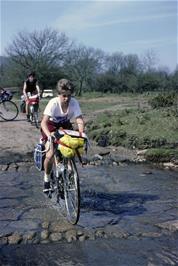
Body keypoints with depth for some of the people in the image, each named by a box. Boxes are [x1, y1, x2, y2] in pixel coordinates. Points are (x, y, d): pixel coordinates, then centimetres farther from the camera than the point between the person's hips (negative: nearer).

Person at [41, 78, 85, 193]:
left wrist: (82, 133, -47)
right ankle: (47, 178, 9)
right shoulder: (53, 103, -31)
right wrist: (49, 134, -56)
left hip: (65, 125, 3)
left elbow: (79, 120, -28)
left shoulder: (74, 102, -24)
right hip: (51, 126, -3)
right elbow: (44, 122, -38)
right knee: (50, 155, -17)